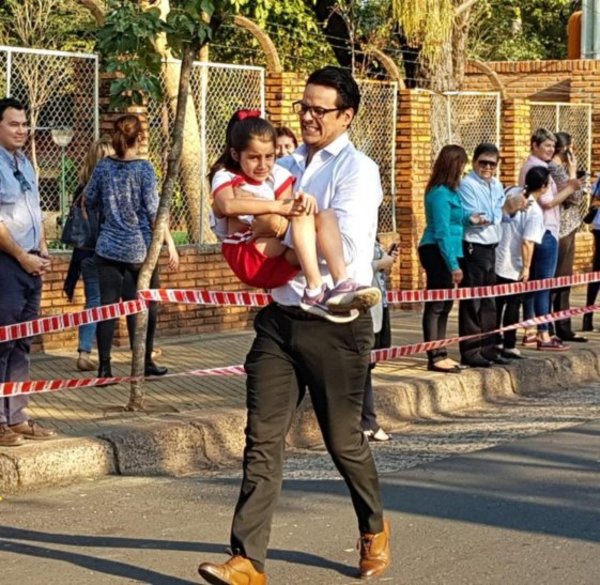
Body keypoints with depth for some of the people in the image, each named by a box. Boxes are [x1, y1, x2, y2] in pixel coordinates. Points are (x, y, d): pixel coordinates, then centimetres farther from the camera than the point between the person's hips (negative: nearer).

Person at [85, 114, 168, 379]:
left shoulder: (103, 166, 1)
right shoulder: (143, 168, -9)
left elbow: (90, 199, 11)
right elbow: (153, 208, -11)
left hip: (108, 248, 3)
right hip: (139, 249, -3)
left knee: (107, 306, 2)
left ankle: (104, 367, -2)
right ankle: (144, 363, 18)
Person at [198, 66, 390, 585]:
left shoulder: (357, 171, -8)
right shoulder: (286, 166, 13)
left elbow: (343, 244, -21)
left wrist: (281, 229, -16)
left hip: (335, 323, -5)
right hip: (281, 317, 6)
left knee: (343, 438, 9)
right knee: (263, 437, -3)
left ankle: (374, 530, 35)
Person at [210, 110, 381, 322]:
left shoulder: (278, 175, 17)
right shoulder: (226, 177, 4)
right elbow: (227, 205, -21)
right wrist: (277, 206, -28)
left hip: (283, 260, 5)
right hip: (249, 261, -5)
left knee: (326, 216, -17)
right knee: (302, 215, -24)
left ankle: (342, 283, -41)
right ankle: (315, 291, -39)